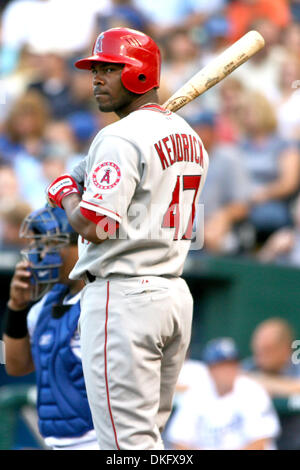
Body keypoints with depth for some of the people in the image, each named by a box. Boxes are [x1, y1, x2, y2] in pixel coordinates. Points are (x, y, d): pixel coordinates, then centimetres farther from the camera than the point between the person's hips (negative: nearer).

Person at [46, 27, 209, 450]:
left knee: (128, 442, -10)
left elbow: (94, 227, -21)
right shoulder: (190, 137, 15)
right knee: (147, 433, 15)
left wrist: (65, 193, -1)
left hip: (122, 297, -9)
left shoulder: (121, 138, -14)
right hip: (176, 295, 9)